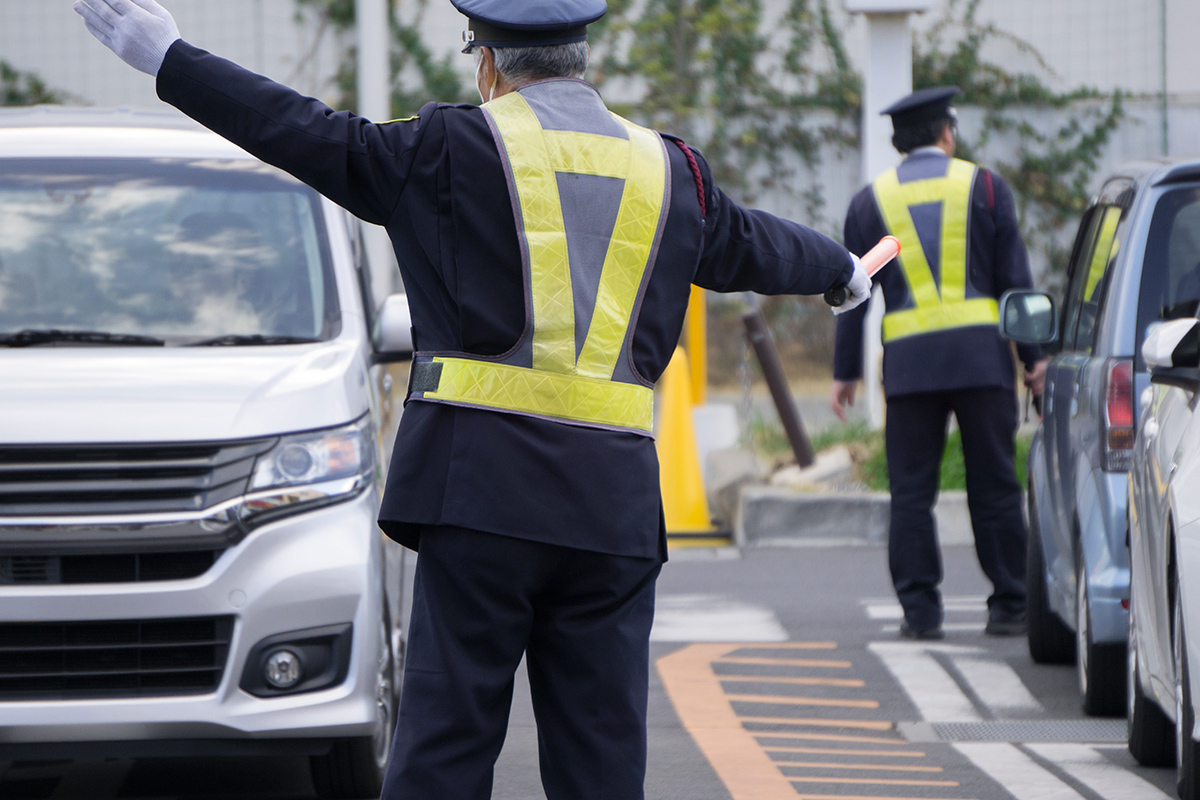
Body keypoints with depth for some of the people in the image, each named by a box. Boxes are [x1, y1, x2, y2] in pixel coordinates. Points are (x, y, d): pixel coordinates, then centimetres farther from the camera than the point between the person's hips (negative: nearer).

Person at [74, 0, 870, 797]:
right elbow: (752, 247, 31)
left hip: (484, 486, -3)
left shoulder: (456, 150, 0)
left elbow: (314, 138, 0)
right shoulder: (671, 171, 14)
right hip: (616, 500, 4)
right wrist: (842, 269, 53)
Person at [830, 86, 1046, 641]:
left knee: (911, 491, 2)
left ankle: (919, 610, -3)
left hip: (908, 362, 1)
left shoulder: (870, 201, 9)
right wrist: (1034, 356, 6)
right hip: (981, 355, -1)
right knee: (994, 485, 4)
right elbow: (1014, 279, 2)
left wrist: (846, 372, 13)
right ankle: (1010, 607, 5)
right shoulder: (984, 187, 5)